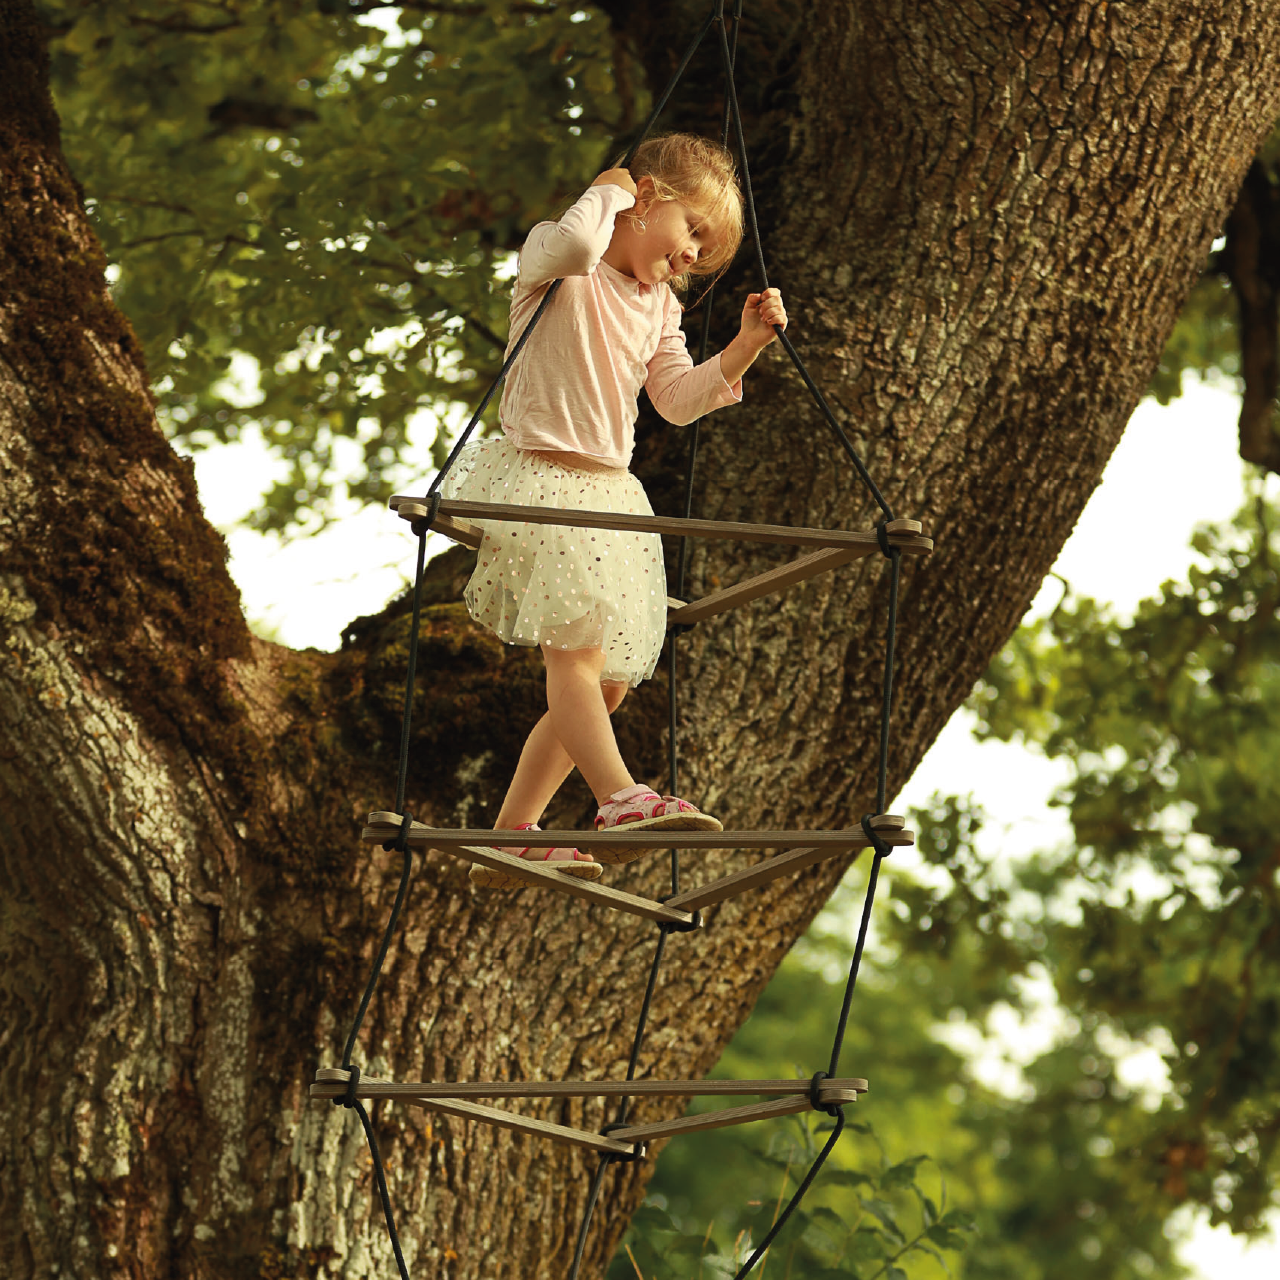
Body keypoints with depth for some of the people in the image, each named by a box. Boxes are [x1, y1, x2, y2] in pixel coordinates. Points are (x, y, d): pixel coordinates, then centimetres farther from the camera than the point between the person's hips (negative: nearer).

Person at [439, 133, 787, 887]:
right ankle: (621, 800, -37)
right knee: (577, 650, -22)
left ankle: (512, 836, 9)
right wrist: (608, 192, -11)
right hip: (540, 480, -9)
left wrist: (745, 347, 1)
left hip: (612, 493, 9)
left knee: (610, 681, 5)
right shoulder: (557, 265, -6)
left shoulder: (658, 304, 19)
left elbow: (679, 399, 13)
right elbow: (574, 246, -30)